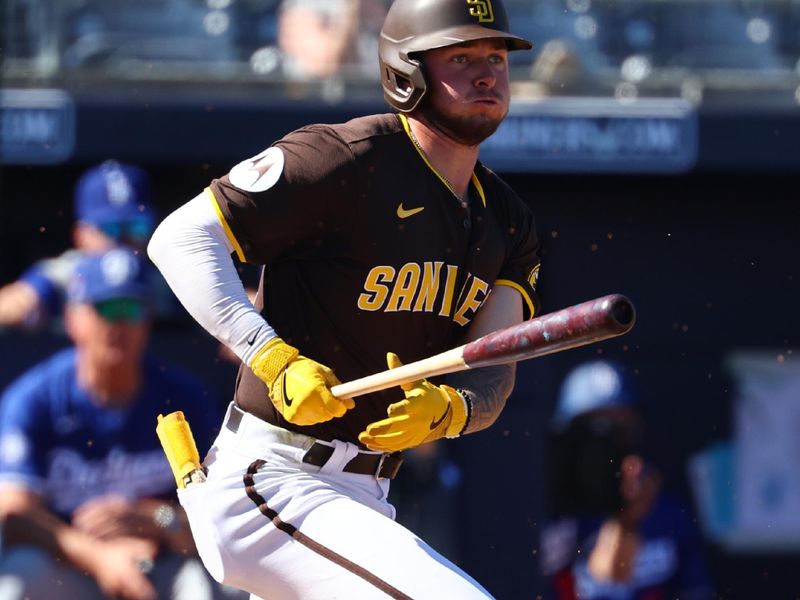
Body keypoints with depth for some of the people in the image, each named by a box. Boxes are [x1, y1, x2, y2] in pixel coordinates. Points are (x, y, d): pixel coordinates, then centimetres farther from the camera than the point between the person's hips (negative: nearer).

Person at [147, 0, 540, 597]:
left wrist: (449, 407, -23)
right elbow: (182, 238, -16)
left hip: (361, 500, 9)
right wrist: (274, 358, -28)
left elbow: (494, 369, 1)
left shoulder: (508, 222, 11)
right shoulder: (349, 162, -13)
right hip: (271, 479, -9)